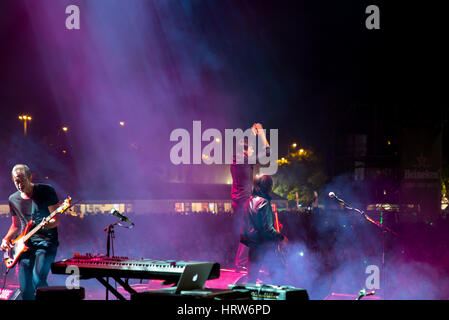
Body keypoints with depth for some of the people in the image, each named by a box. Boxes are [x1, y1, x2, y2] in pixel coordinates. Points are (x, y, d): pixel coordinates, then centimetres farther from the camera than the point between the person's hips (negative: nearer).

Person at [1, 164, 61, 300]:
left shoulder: (46, 191, -3)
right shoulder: (13, 199, 11)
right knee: (25, 290, -2)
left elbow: (56, 218, -4)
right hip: (25, 245, 5)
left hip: (46, 242, -5)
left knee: (38, 280, -25)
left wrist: (49, 224, -26)